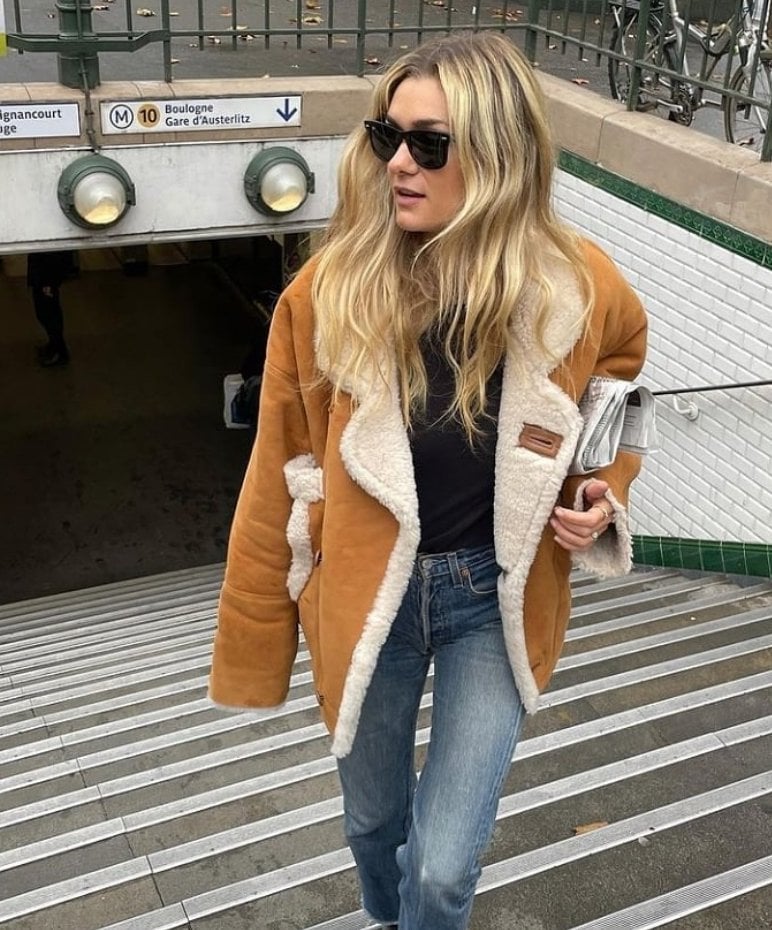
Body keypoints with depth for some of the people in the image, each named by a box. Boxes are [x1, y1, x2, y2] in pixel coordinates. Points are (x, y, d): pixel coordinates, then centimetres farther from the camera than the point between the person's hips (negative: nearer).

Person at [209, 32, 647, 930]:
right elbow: (284, 475, -6)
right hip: (367, 595, 1)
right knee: (373, 820, 22)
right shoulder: (333, 288, -15)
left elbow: (619, 402, 11)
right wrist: (252, 644, 1)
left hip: (495, 597, 0)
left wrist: (602, 495, -8)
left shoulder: (578, 290, -13)